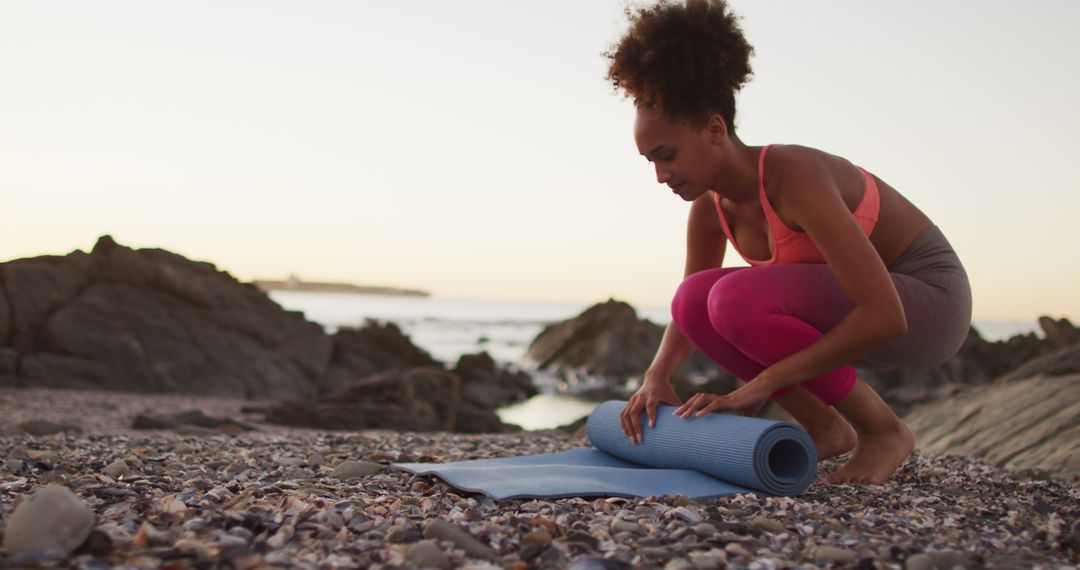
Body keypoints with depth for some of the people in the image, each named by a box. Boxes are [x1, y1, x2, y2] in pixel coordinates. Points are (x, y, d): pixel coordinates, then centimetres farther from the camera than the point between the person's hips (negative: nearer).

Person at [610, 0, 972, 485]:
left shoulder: (794, 177, -30)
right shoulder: (710, 206, -6)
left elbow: (884, 315, -34)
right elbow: (688, 316, 10)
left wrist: (762, 384, -32)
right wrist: (657, 376, -10)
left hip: (928, 302, -7)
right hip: (847, 311, 7)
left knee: (737, 298, -29)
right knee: (697, 300, -11)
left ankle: (884, 431, -11)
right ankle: (824, 427, 2)